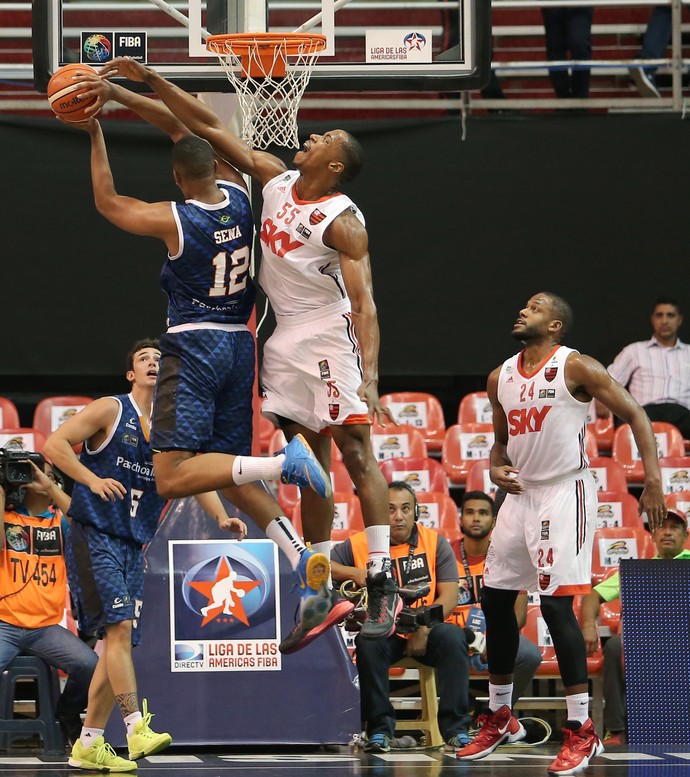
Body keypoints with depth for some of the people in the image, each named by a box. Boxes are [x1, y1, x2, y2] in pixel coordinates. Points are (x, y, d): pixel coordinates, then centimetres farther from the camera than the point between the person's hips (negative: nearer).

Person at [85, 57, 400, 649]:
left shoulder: (342, 221, -14)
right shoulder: (277, 181, 6)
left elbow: (364, 302, -21)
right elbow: (208, 127, 8)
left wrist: (369, 375, -33)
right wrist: (148, 80, 3)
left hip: (331, 336, -8)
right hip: (288, 339, 8)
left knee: (356, 453, -11)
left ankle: (383, 582, -14)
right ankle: (323, 591, 10)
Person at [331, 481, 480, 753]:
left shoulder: (435, 542, 5)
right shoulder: (359, 544, 4)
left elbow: (449, 596, -2)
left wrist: (423, 628, -18)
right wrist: (354, 573, -19)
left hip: (426, 631, 0)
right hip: (384, 633, 0)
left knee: (453, 637, -31)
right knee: (368, 642, -33)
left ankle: (456, 728, -25)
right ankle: (379, 729, -22)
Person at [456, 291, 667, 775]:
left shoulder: (576, 368, -10)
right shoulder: (501, 378, 10)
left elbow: (635, 415, -11)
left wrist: (653, 483, -20)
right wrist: (496, 467, -1)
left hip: (565, 492, -7)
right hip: (521, 494, 7)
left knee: (556, 604, -15)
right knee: (496, 600, 9)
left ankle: (583, 731, -9)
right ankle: (501, 719, 25)